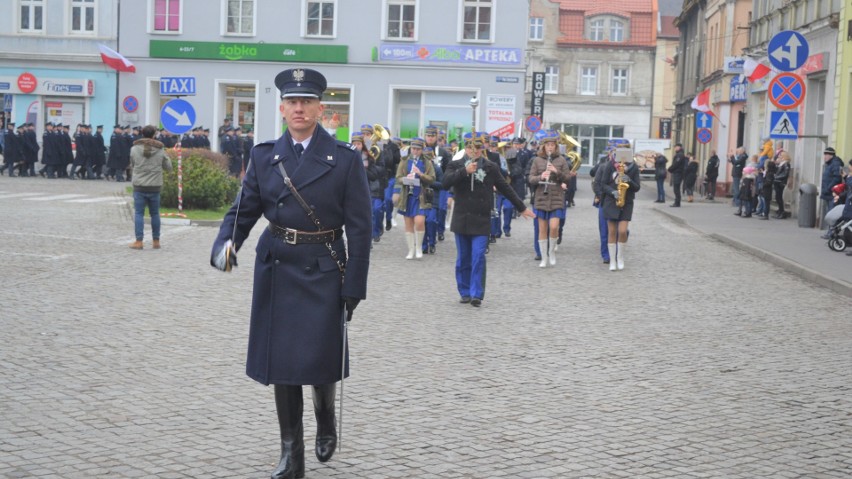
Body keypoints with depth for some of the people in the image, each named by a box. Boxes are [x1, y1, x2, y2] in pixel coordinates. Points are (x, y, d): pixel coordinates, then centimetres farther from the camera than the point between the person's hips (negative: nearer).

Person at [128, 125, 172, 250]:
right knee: (155, 214, 12)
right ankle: (156, 241, 17)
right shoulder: (160, 150, -1)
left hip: (139, 186, -1)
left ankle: (138, 241, 1)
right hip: (155, 186, 1)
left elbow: (132, 166, 7)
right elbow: (168, 167, 6)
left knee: (139, 213, 3)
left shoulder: (135, 149, -4)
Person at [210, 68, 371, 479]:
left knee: (319, 359, -2)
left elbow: (359, 227, -5)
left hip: (323, 272, -3)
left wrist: (354, 288, -8)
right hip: (277, 270, 3)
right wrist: (225, 245, -16)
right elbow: (243, 210, 6)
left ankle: (325, 422, 32)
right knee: (281, 361, 6)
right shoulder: (264, 156, 5)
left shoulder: (345, 159, -4)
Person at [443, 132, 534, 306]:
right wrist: (465, 171, -25)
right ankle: (465, 292, 19)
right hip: (461, 220, 1)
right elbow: (446, 182, -15)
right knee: (463, 259, 8)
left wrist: (521, 208, 19)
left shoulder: (490, 168, 6)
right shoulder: (455, 165, 4)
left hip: (481, 221, -1)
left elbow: (505, 189, 14)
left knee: (478, 258, -11)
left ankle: (477, 294, -7)